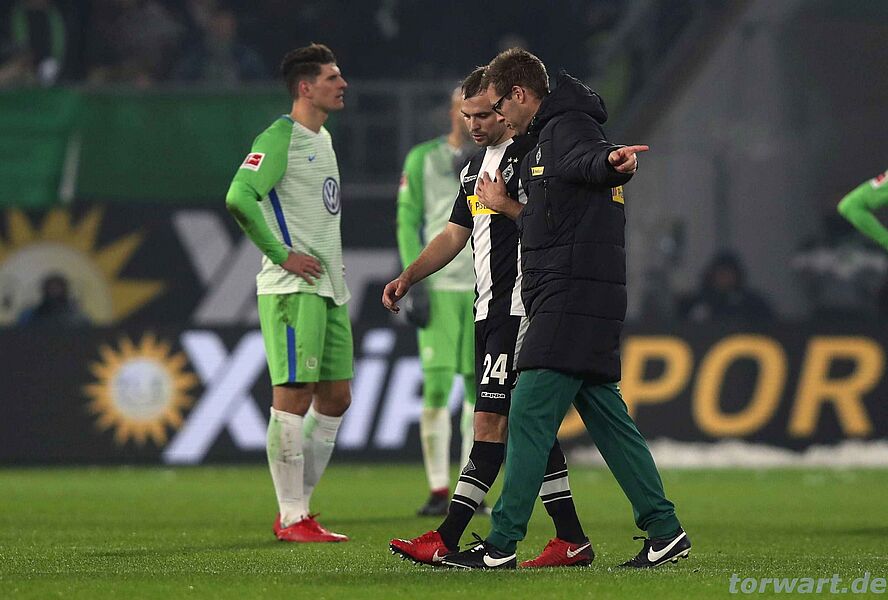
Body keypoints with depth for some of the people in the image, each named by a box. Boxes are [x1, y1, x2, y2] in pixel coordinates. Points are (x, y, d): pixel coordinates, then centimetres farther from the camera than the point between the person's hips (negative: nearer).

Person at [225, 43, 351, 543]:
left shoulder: (323, 139, 19)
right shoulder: (280, 137, -10)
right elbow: (239, 196, -22)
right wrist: (281, 255, -19)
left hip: (328, 287, 10)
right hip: (294, 288, -10)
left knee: (335, 398, 9)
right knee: (294, 395, -9)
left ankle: (297, 507, 17)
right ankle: (292, 518, -6)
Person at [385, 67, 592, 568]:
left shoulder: (531, 154, -8)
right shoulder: (477, 166, 20)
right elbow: (455, 235, 23)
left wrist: (507, 206, -27)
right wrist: (408, 278, 15)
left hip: (520, 306, -9)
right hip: (490, 310, 9)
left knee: (492, 418, -11)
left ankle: (448, 540, -15)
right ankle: (571, 540, 11)